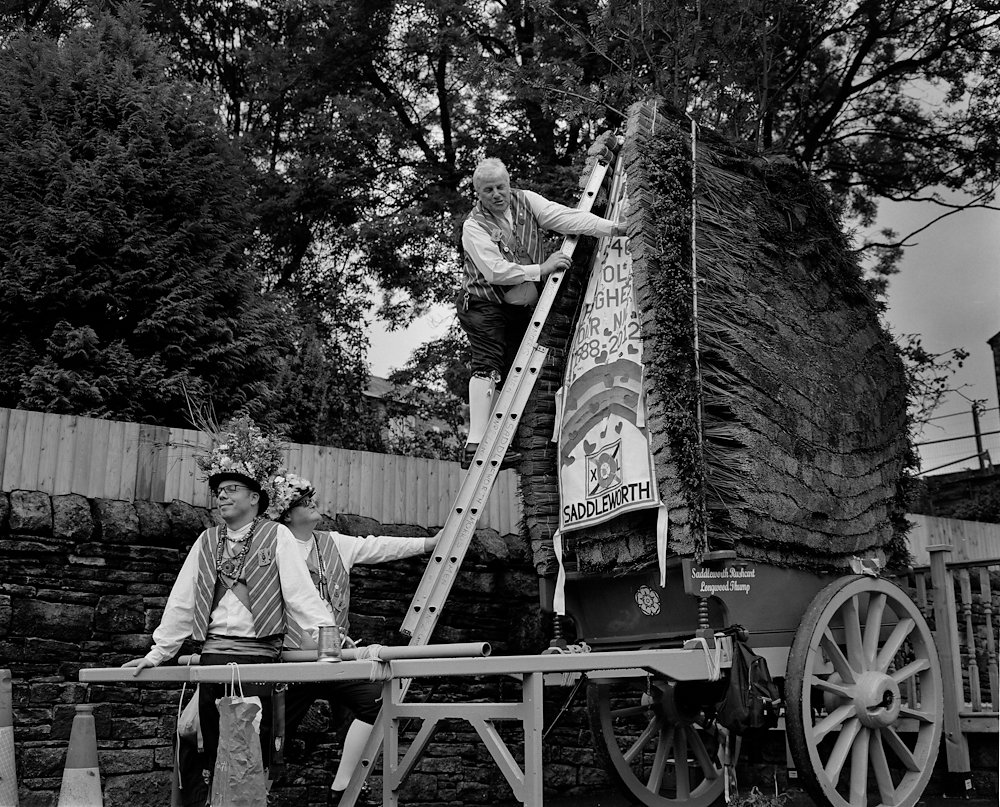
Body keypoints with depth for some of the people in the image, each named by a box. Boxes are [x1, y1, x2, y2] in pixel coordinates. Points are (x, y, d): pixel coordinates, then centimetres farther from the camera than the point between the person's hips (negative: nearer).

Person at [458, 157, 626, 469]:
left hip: (520, 307, 6)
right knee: (488, 364, -20)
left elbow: (565, 217, -8)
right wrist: (542, 269, -22)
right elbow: (496, 270, -22)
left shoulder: (526, 201, 3)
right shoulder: (474, 226, -11)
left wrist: (611, 227, -19)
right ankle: (475, 446, -28)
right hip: (483, 304, -6)